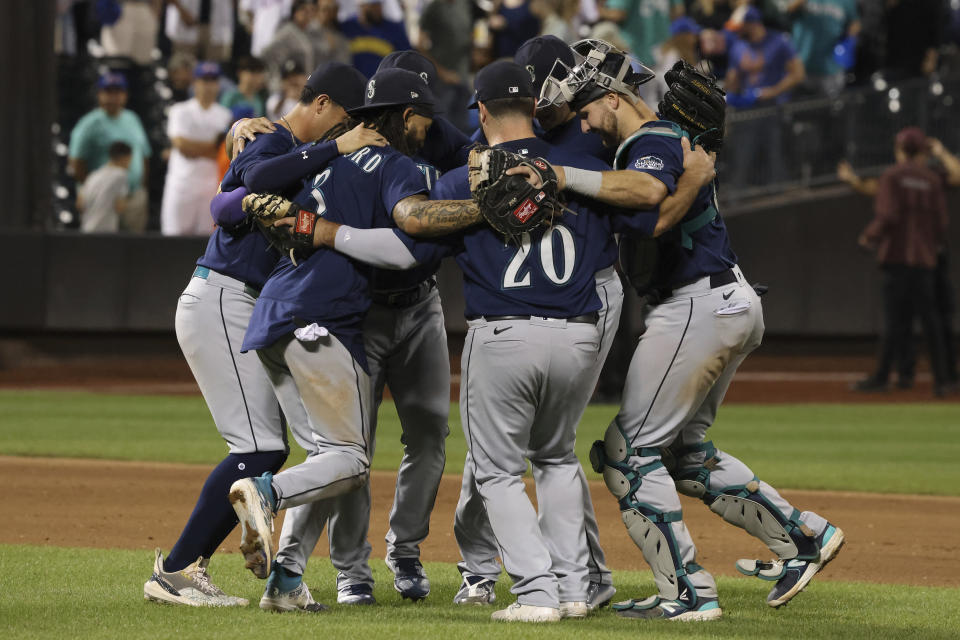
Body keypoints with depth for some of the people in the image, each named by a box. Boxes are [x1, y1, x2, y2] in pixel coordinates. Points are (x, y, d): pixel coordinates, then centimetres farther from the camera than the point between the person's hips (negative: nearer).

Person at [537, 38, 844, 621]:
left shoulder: (650, 142, -14)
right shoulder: (675, 137, 19)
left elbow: (649, 190, -37)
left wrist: (567, 176, -40)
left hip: (698, 307, -11)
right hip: (735, 305, 11)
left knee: (631, 450, -6)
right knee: (683, 449, 20)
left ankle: (689, 593, -9)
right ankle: (802, 536, 15)